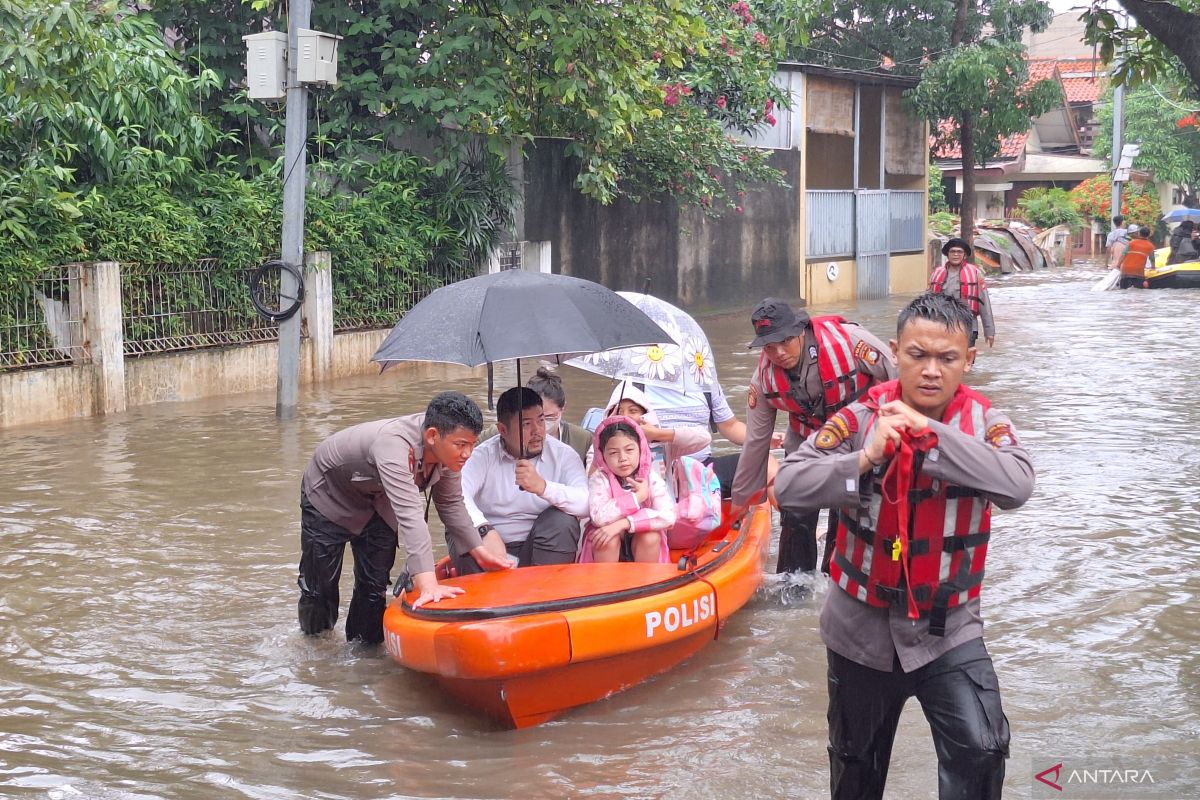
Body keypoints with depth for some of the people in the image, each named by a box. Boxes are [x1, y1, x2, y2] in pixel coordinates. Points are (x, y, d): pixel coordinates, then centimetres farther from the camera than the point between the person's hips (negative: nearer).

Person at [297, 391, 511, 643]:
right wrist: (427, 583, -60)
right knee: (319, 584, 1)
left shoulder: (446, 447, -22)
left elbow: (450, 504, -5)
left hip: (377, 502, 6)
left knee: (375, 584, 4)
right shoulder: (394, 445, -45)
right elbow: (409, 514, -53)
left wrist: (478, 551, -9)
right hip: (328, 496, -6)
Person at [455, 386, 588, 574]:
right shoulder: (484, 456, -5)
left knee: (562, 521, -26)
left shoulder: (562, 455, -3)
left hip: (541, 551, 1)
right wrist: (486, 532, -43)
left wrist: (542, 486, -37)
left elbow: (586, 504, -21)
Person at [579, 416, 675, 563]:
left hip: (643, 548, 1)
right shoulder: (599, 479, -14)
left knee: (650, 536, -27)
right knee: (609, 540, -30)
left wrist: (623, 523, -33)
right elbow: (599, 517, -32)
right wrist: (637, 497, -25)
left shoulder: (651, 477, -11)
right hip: (608, 546, -1)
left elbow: (668, 516, -26)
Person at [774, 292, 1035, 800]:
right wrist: (865, 459, -33)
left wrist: (928, 432, -31)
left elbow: (1016, 486, -27)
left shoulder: (985, 424, -8)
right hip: (862, 627, 1)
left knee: (981, 752, -18)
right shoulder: (862, 418, -10)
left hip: (947, 628, -1)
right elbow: (789, 484, -18)